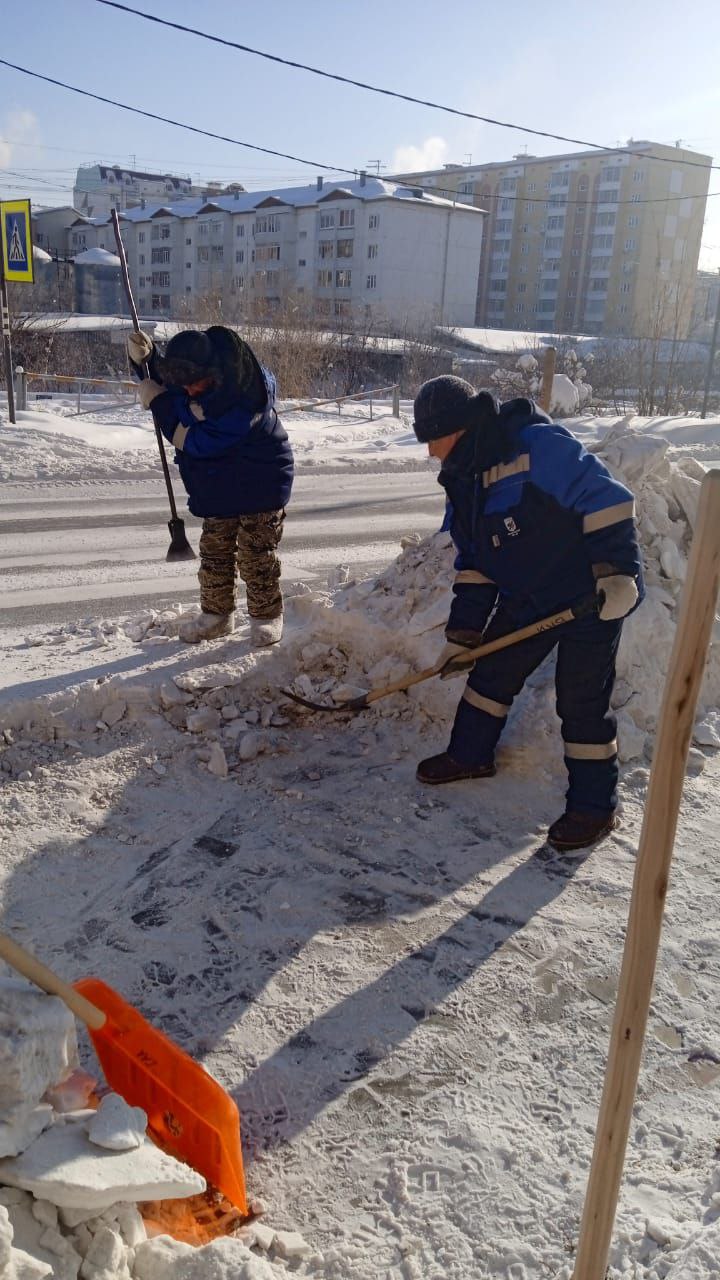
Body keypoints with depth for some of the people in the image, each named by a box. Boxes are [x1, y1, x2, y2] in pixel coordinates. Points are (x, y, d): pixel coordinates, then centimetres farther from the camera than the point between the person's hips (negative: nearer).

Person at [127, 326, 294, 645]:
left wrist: (158, 402, -24)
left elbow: (198, 442, -31)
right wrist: (144, 358, -6)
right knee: (214, 550, 11)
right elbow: (165, 380, 16)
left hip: (259, 482, -7)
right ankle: (216, 613, 23)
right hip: (217, 483, 7)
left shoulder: (241, 398, -33)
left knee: (256, 553, -1)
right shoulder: (189, 373, -8)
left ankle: (266, 616, 14)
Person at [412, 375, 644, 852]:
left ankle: (594, 807, 14)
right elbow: (474, 565, 8)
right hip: (527, 595, 8)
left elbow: (607, 499, -25)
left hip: (593, 597, -8)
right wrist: (462, 635, 7)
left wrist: (616, 573, -29)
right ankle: (470, 754, 37)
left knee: (582, 700, -2)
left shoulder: (539, 446, -25)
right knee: (491, 671, 15)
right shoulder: (467, 477, 3)